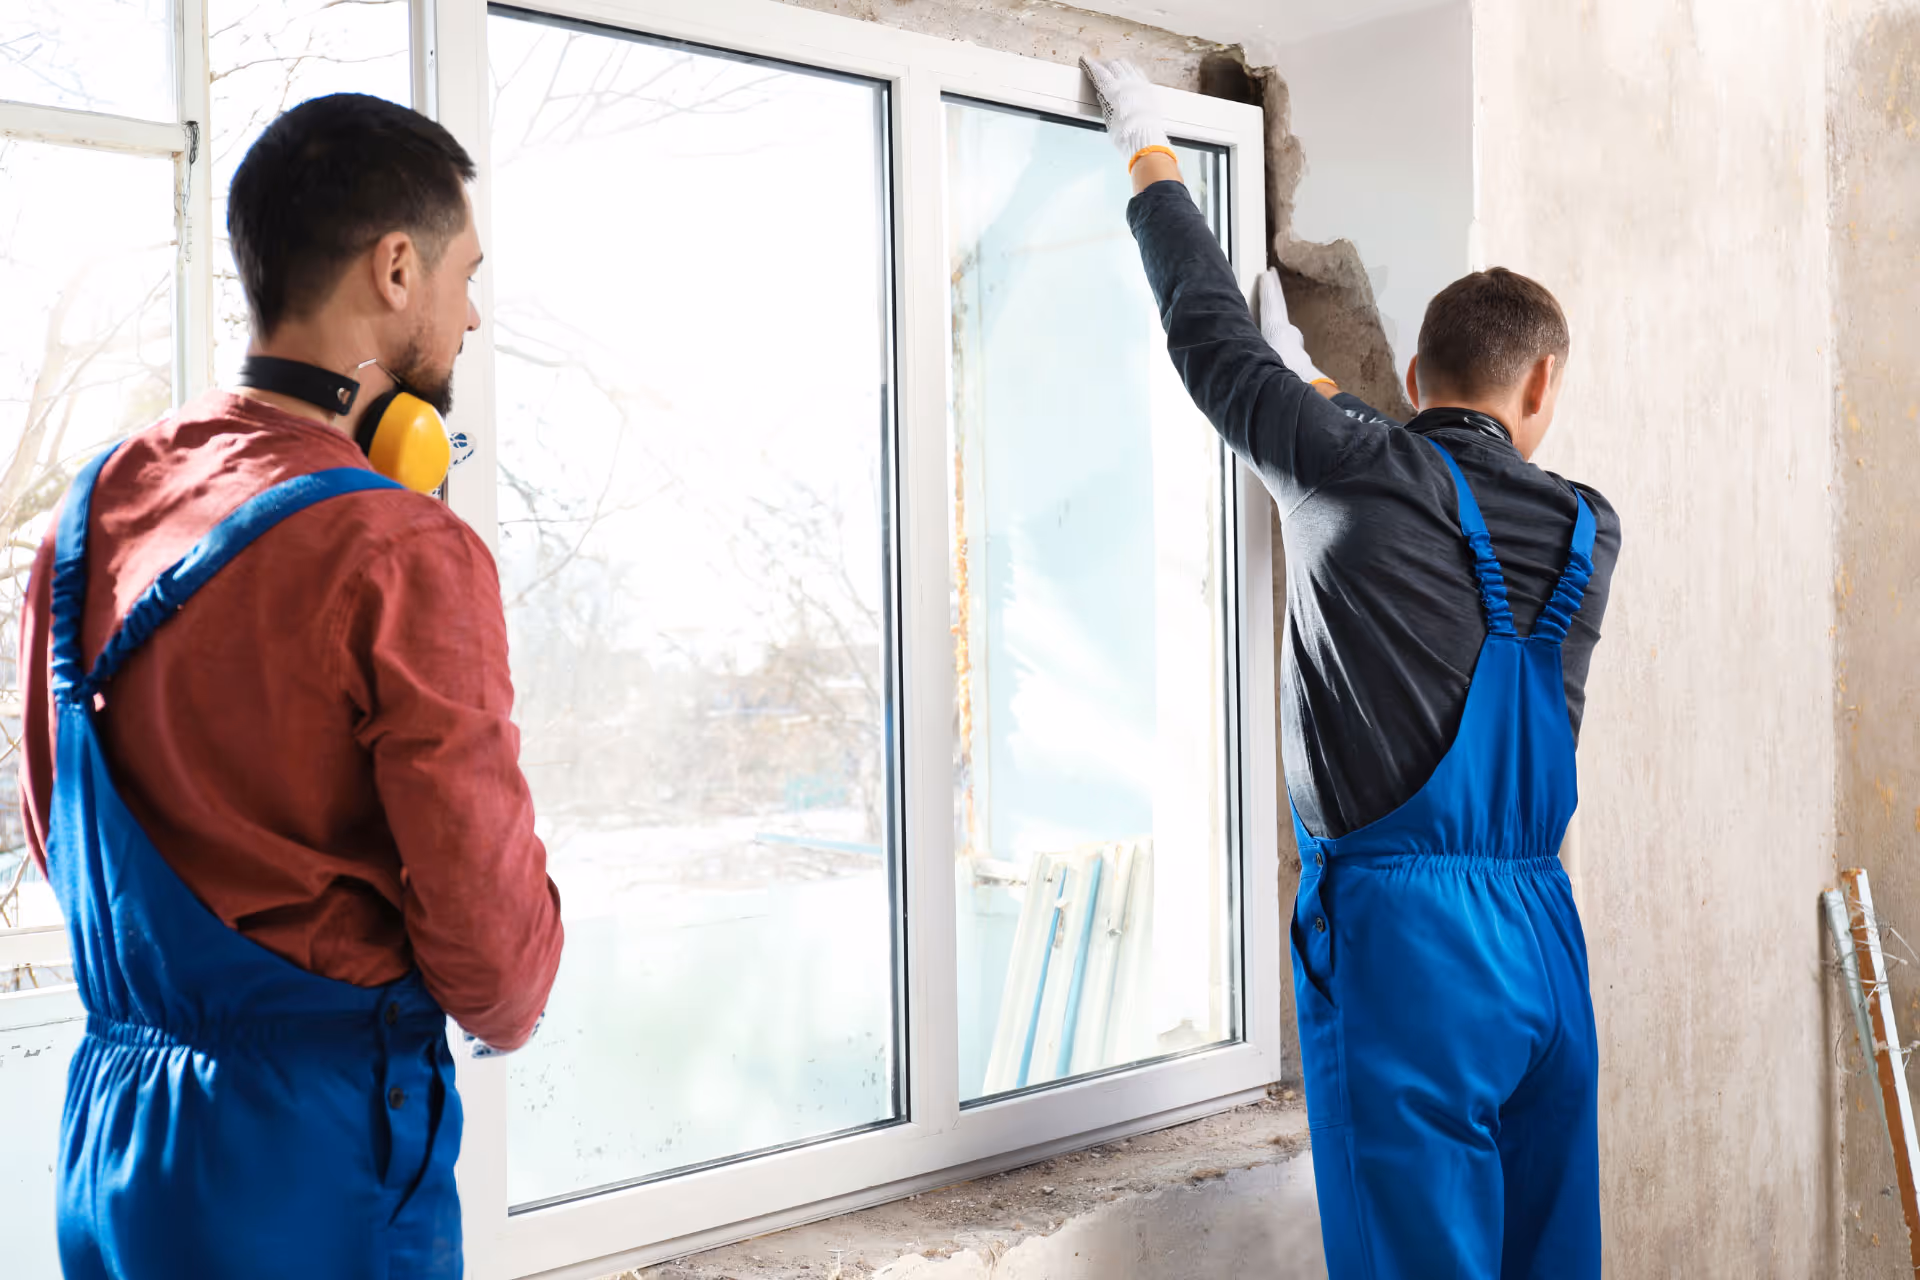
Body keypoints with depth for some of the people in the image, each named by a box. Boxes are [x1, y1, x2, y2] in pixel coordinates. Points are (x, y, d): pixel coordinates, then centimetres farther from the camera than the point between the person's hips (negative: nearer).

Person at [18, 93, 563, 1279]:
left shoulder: (89, 511, 1)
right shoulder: (406, 557, -21)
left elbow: (55, 820, 12)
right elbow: (492, 942, -17)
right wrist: (506, 1009, 5)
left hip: (110, 1137, 7)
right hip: (316, 1149, -7)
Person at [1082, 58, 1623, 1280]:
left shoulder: (1359, 474, -7)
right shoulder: (1589, 533, 8)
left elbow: (1209, 330, 6)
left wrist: (1151, 154, 21)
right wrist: (1317, 381, 39)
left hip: (1400, 934, -5)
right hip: (1542, 932, 6)